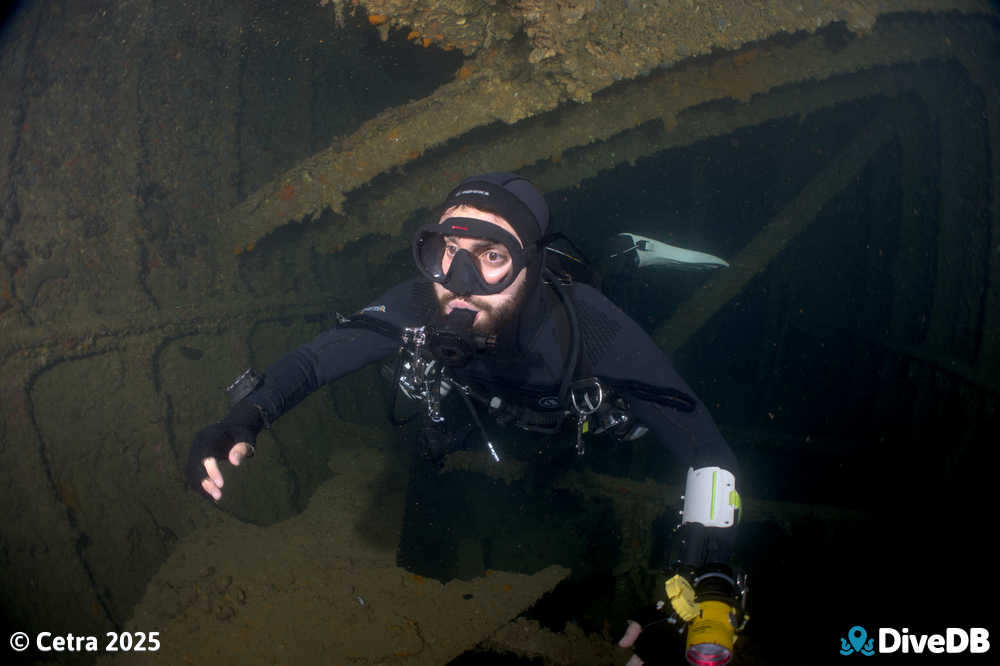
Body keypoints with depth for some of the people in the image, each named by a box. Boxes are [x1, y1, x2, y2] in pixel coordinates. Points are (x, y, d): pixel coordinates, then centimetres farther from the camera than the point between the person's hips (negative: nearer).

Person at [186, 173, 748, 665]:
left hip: (597, 423, -2)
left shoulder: (595, 332, -49)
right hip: (508, 418, 3)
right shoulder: (418, 310, -41)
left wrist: (710, 583, -60)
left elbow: (708, 452, -46)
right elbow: (312, 361, -30)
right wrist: (242, 420, -50)